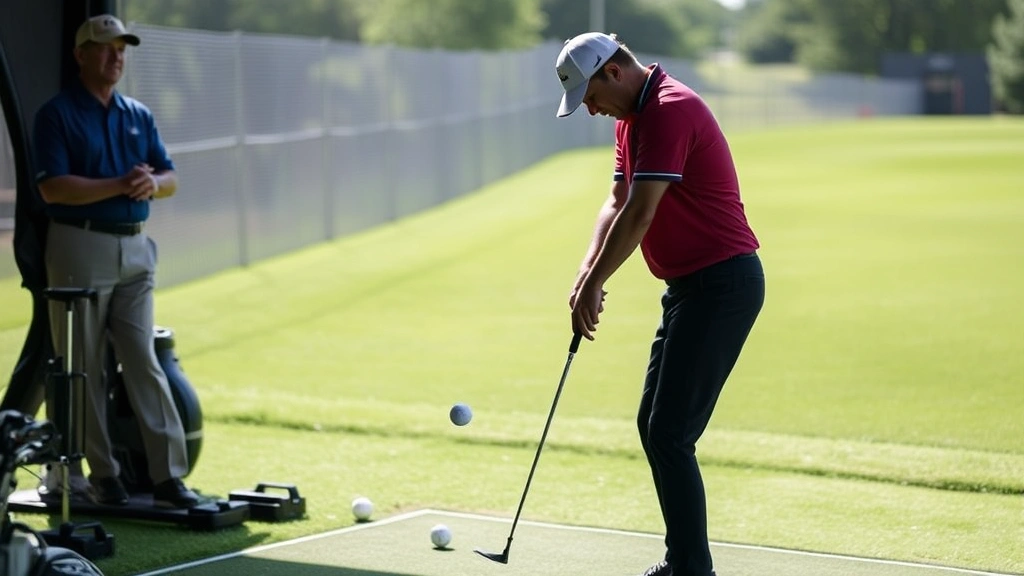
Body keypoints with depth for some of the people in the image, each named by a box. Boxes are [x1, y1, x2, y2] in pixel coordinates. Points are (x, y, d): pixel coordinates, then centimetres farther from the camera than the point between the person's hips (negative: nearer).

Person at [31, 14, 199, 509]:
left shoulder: (139, 116, 14)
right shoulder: (57, 114, -4)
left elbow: (170, 177, 12)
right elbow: (53, 187, -14)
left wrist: (153, 184, -11)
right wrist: (120, 185, -19)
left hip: (135, 249, 5)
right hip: (80, 249, -5)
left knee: (144, 362, 0)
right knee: (84, 369, 1)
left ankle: (168, 476, -4)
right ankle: (102, 474, 9)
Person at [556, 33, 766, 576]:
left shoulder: (670, 110, -18)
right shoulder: (632, 119, 15)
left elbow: (640, 214, -22)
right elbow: (618, 203, 13)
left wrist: (592, 286, -15)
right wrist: (587, 273, -3)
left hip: (722, 283, -11)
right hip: (690, 286, 11)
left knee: (670, 432, -12)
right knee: (653, 424, 13)